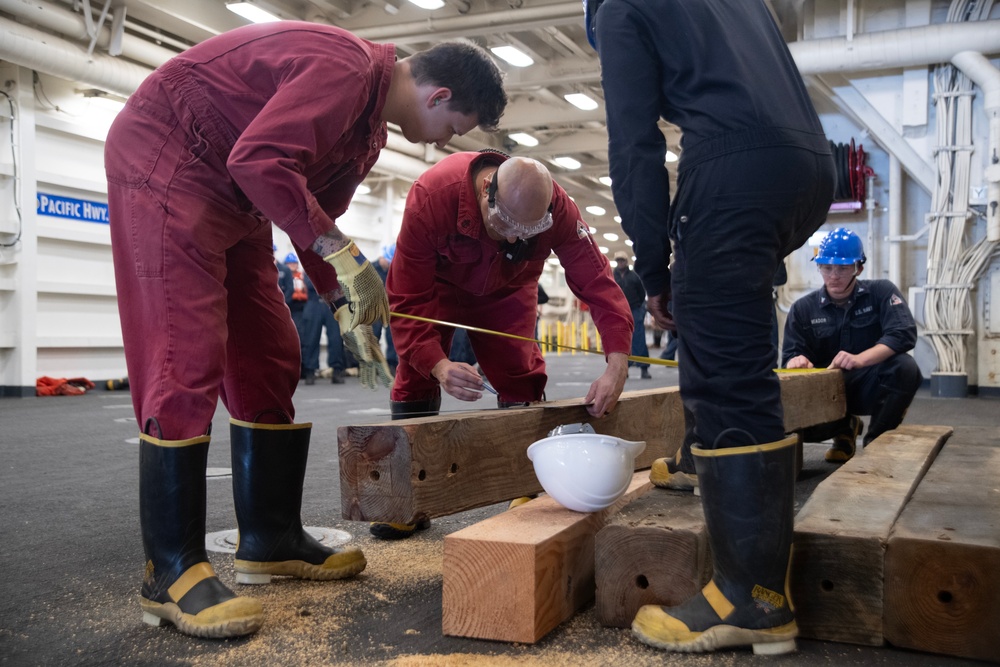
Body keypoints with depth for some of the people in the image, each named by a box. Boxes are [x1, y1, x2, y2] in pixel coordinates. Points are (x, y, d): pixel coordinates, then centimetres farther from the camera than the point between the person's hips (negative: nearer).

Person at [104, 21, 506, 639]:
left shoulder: (370, 133, 11)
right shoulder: (347, 68, -22)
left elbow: (315, 216, 16)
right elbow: (259, 159, -33)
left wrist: (349, 309, 8)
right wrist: (344, 252, -29)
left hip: (234, 203, 11)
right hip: (166, 164, -10)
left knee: (271, 361, 5)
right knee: (187, 365, -16)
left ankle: (271, 540, 12)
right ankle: (171, 571, -11)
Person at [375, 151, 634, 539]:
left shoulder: (557, 210, -35)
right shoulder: (430, 197, -40)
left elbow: (596, 280, -35)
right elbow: (407, 299, -38)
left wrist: (617, 363, -48)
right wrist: (438, 365, -53)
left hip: (507, 291, 2)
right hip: (438, 284, -1)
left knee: (521, 378, -7)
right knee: (417, 372, -10)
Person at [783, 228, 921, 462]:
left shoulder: (881, 292, -3)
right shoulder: (803, 309, 3)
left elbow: (904, 334, -18)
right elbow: (790, 356, -1)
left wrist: (860, 359, -35)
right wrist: (796, 361, -28)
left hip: (871, 386, -1)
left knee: (904, 367, -33)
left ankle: (875, 439, -6)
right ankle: (845, 429, 10)